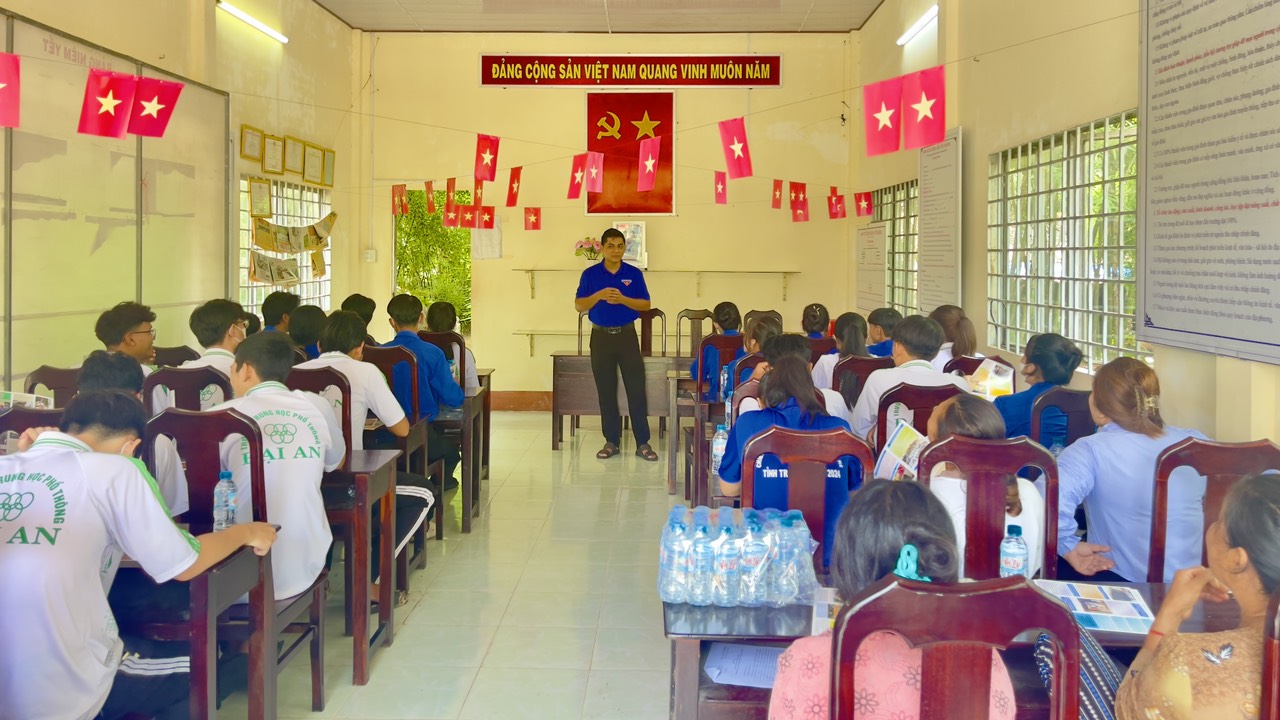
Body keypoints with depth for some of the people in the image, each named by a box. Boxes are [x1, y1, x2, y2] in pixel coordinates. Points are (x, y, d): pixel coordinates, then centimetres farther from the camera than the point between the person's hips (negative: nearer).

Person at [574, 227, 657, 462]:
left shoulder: (634, 273, 2)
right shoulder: (590, 274, 1)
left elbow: (645, 304, 0)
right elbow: (579, 305, -1)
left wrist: (622, 299, -16)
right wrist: (599, 295, -18)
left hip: (627, 335, 0)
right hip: (601, 336, 1)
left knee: (636, 389, -3)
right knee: (606, 392, 5)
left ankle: (643, 443, 1)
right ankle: (611, 441, 14)